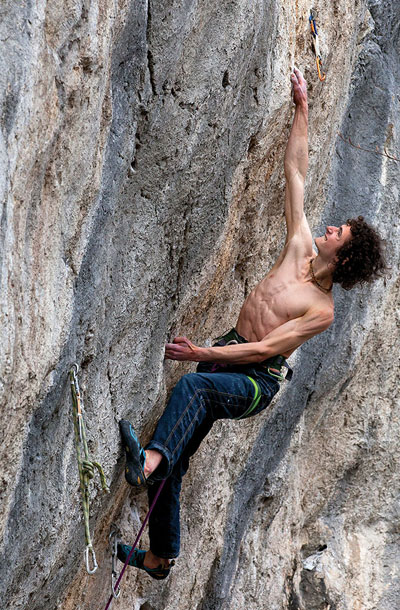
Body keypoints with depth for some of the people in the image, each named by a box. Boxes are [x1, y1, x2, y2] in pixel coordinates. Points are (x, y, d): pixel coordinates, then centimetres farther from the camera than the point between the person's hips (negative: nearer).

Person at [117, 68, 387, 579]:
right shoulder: (299, 246, 4)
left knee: (191, 386, -38)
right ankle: (160, 556, 13)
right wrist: (302, 107, 5)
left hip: (257, 381, -6)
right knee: (174, 462, 1)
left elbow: (264, 349, -18)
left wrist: (201, 354, -22)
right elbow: (296, 170, 7)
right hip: (228, 354, 6)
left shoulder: (321, 311, -14)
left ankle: (149, 459, -60)